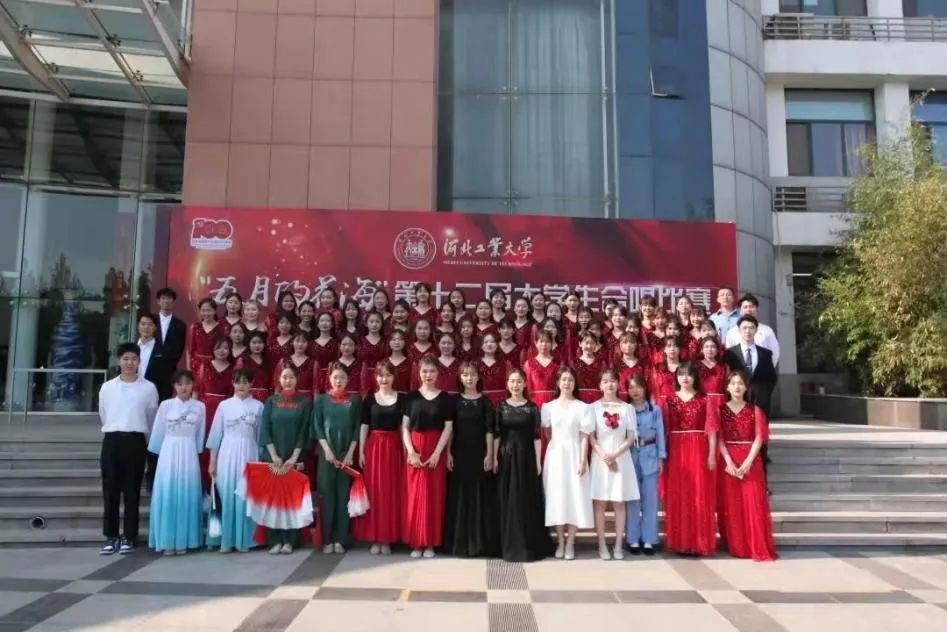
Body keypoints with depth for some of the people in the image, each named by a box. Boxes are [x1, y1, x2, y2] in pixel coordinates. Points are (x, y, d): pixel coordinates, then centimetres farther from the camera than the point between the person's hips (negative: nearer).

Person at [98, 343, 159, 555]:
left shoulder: (148, 388, 0)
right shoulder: (107, 387, 6)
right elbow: (103, 416, 17)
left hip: (135, 441, -2)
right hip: (112, 440, 2)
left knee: (132, 492, 3)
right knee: (110, 491, 3)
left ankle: (128, 537, 12)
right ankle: (111, 537, 12)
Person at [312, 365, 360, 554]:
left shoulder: (354, 400, 7)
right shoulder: (321, 399, 6)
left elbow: (357, 428, 4)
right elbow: (317, 427, 0)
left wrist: (350, 453, -6)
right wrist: (327, 451, -10)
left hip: (347, 454, 1)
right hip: (327, 453, 0)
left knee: (343, 496, 1)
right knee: (327, 496, -1)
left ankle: (340, 539, 6)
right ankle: (327, 540, 5)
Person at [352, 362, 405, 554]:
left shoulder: (402, 398, 4)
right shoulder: (369, 399, 4)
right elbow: (363, 427, 4)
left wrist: (407, 451, -1)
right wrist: (361, 451, -2)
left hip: (394, 447, 0)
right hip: (374, 447, 0)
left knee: (392, 493, 3)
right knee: (374, 492, 2)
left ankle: (388, 539, 12)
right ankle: (374, 538, 10)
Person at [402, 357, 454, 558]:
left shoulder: (445, 398, 2)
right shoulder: (412, 397, 5)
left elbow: (448, 428, -2)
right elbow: (405, 427, 2)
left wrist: (437, 453, -12)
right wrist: (411, 451, -10)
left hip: (436, 449, -1)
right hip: (415, 450, 1)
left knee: (435, 495, 2)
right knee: (415, 495, 2)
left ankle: (431, 543, 11)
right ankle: (416, 542, 10)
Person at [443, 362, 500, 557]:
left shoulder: (485, 401, 1)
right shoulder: (455, 400, 4)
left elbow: (489, 430, -2)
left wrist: (489, 454, -8)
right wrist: (448, 453, -4)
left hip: (479, 453, -1)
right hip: (459, 453, 1)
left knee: (480, 495, 1)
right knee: (460, 496, 4)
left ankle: (480, 542, 9)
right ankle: (459, 542, 11)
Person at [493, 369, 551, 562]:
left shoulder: (532, 407, 0)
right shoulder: (501, 406, 3)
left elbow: (536, 436, -1)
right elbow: (496, 435, 3)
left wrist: (538, 460, -6)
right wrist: (495, 458, -3)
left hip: (527, 456, -1)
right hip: (507, 457, 1)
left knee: (528, 500, 3)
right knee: (508, 501, 4)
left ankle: (529, 546, 13)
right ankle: (510, 546, 13)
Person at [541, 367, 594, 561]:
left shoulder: (582, 407, -1)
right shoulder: (549, 407, 4)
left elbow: (584, 437, -3)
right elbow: (546, 434, 9)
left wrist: (583, 461, -10)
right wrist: (547, 456, 4)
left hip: (574, 455, -1)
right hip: (555, 455, 2)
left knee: (574, 496, -1)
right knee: (556, 497, 3)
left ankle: (570, 543, 8)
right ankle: (560, 542, 14)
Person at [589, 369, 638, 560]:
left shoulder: (627, 408, 4)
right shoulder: (594, 407, 2)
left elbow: (631, 437, 1)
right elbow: (591, 437, -1)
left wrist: (615, 454, -11)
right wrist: (604, 455, -13)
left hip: (621, 459, 1)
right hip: (600, 459, -1)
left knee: (619, 503, 3)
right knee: (600, 503, 0)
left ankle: (618, 545, 10)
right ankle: (602, 545, 7)